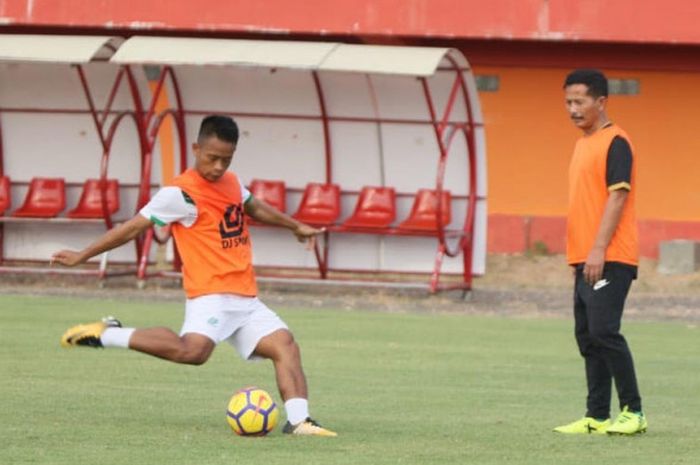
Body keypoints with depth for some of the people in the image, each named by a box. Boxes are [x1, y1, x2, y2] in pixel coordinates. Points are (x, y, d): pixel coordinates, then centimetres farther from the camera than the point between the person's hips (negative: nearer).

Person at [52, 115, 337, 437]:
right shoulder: (181, 193, -9)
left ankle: (298, 421, -11)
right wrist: (82, 256, -5)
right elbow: (134, 227, -7)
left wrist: (296, 226, 51)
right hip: (211, 294, -8)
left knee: (286, 346, -5)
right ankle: (107, 335, -19)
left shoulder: (231, 183, 15)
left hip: (246, 300, 8)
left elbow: (255, 208, 37)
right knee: (193, 350, -31)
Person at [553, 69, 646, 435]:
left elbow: (617, 196, -17)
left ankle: (632, 412, -7)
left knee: (603, 331, -14)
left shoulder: (615, 142, -10)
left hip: (609, 260, -10)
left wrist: (598, 249, -22)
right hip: (585, 260, 10)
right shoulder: (583, 144, 18)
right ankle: (597, 417, 12)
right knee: (587, 336, 9)